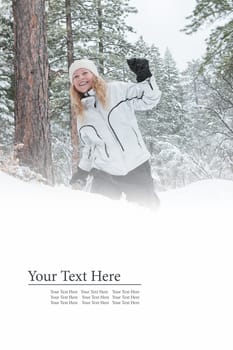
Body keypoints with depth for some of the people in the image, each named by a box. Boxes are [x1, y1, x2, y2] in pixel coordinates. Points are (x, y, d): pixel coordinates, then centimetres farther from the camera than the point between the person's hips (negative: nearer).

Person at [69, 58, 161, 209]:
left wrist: (145, 77, -23)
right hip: (105, 174, 3)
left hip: (137, 168, -3)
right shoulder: (81, 113, 10)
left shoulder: (116, 90, -3)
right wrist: (82, 172, 15)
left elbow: (149, 99, -8)